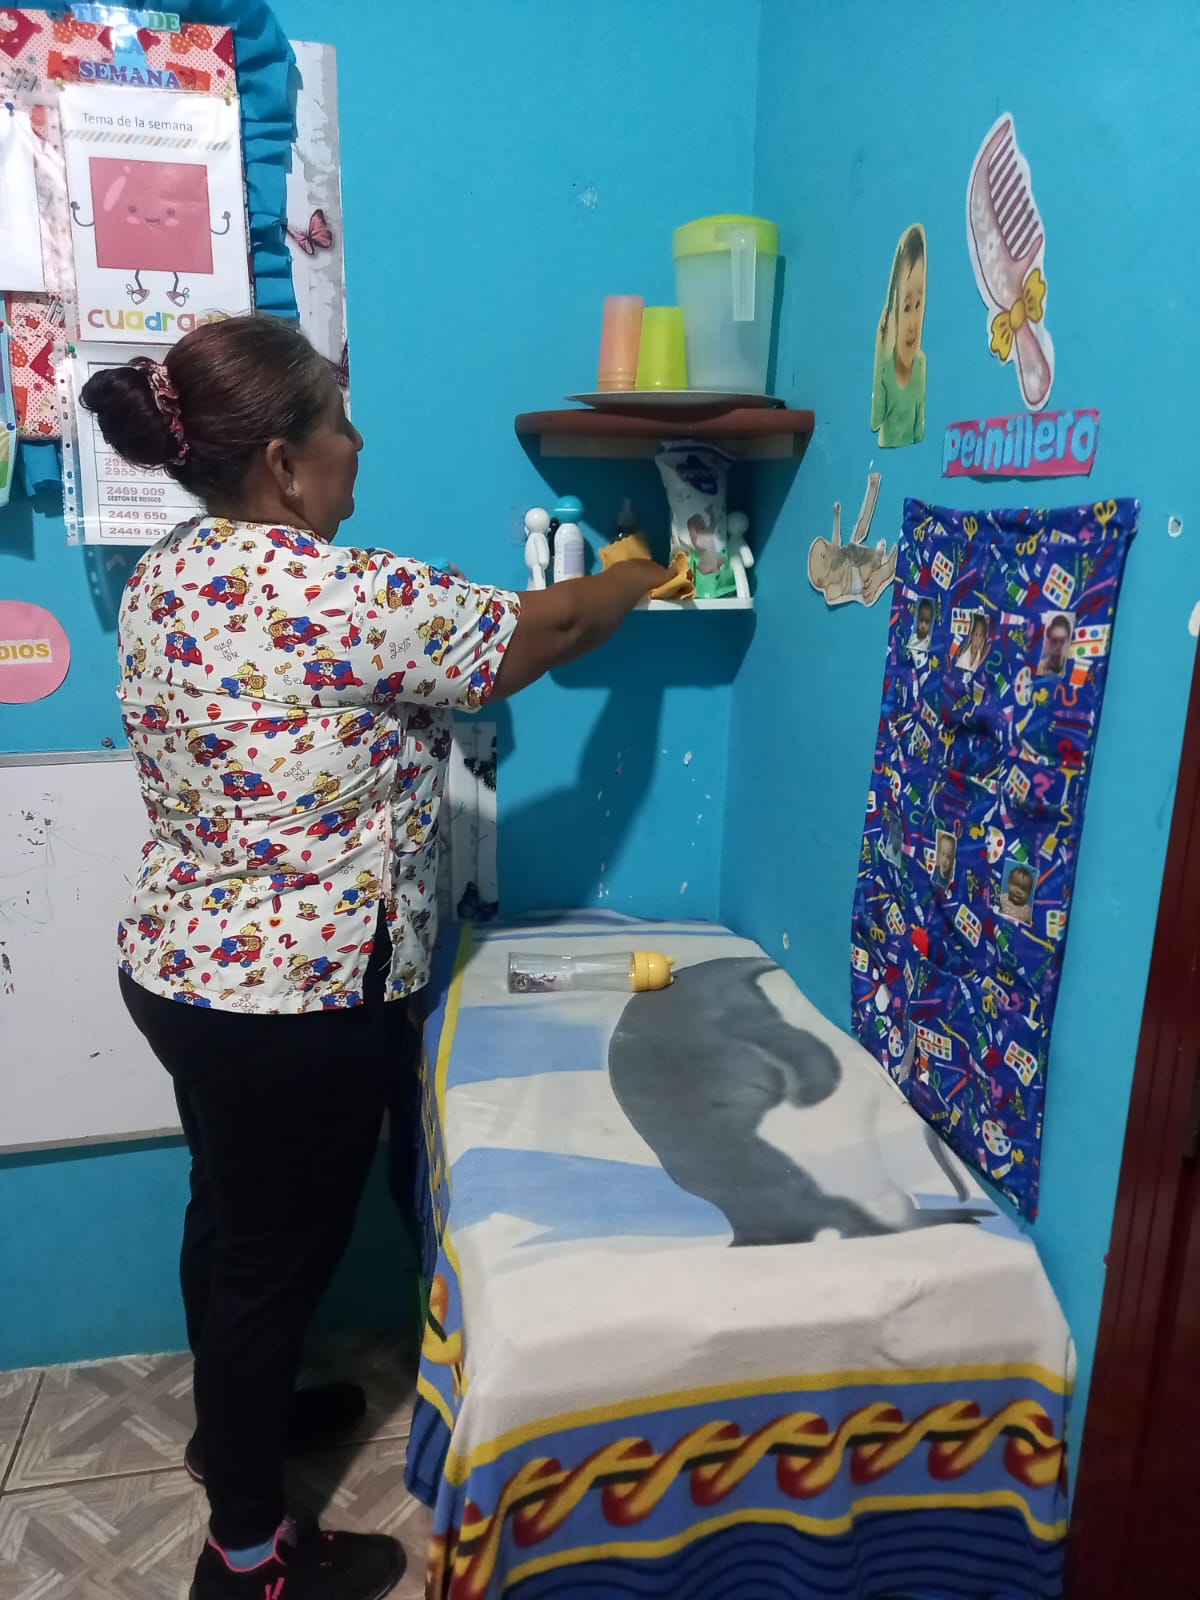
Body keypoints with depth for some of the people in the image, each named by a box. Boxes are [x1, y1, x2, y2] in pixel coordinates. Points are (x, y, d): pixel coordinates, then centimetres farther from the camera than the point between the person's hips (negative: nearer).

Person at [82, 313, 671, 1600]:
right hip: (291, 1000, -9)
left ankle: (231, 1417, 51)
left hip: (180, 965, 9)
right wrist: (637, 583, 6)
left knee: (231, 1212, 26)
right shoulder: (333, 594, -25)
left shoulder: (165, 577, 3)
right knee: (279, 1249, 9)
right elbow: (532, 634, -13)